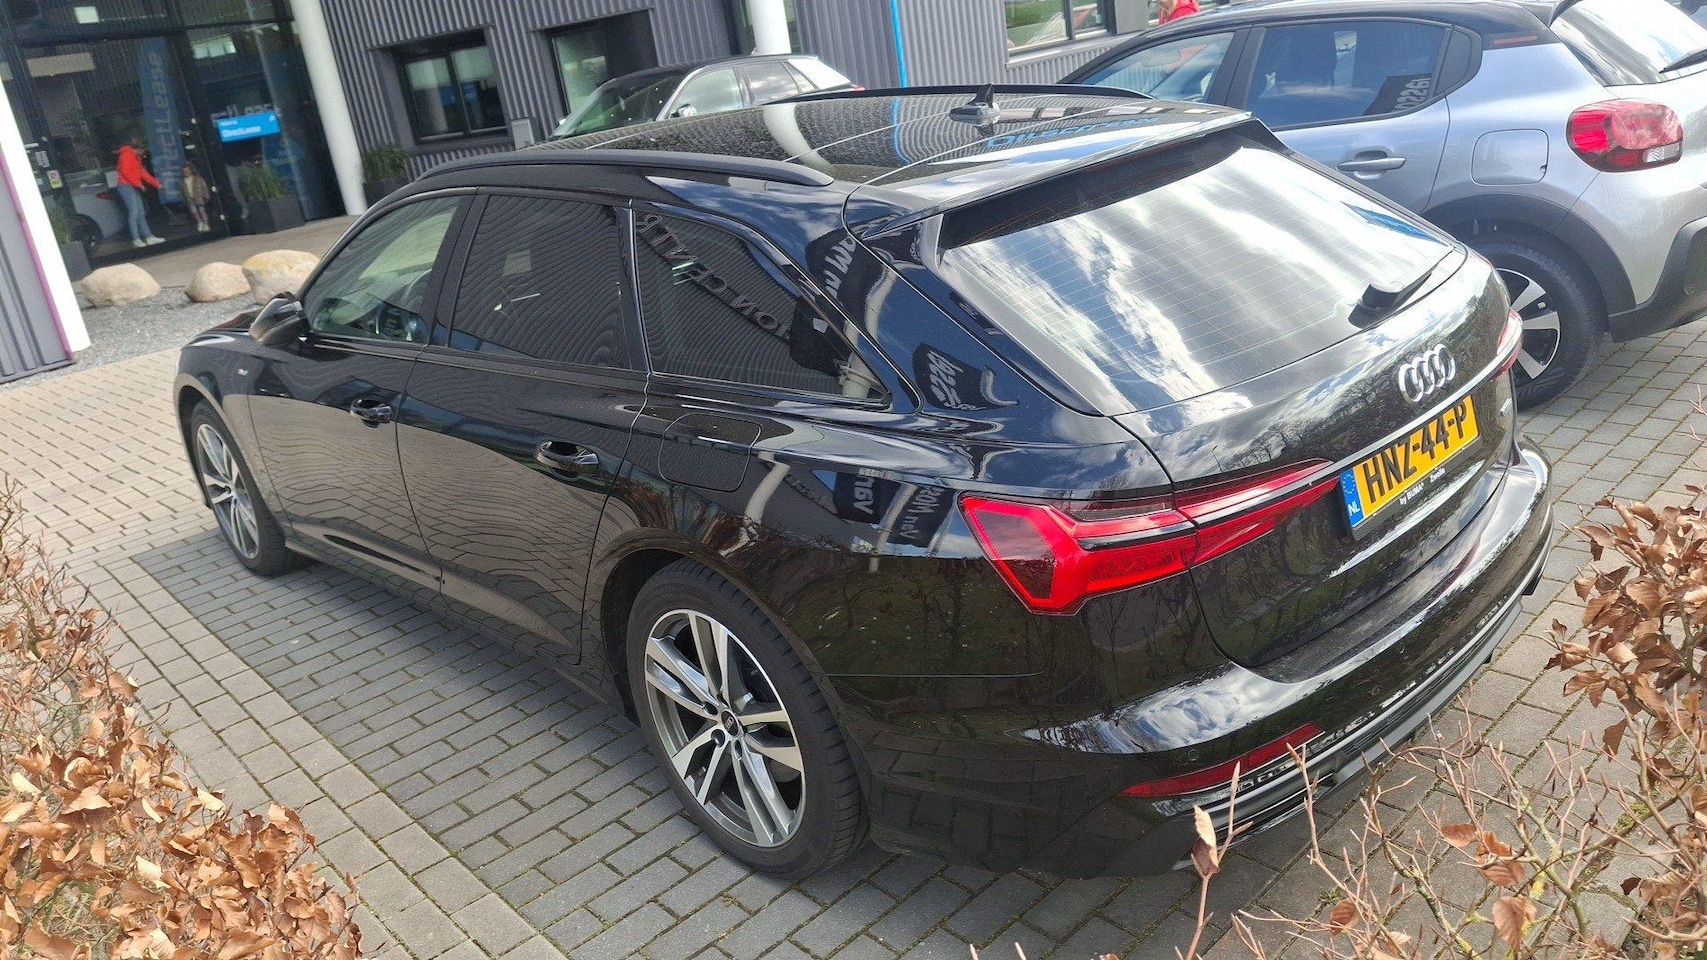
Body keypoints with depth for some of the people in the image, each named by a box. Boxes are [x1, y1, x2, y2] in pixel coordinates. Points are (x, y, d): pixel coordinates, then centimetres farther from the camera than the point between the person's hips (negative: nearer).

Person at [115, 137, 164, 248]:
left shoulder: (136, 157, 20)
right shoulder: (126, 155, -9)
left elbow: (142, 172, 22)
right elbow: (125, 172, -17)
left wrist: (156, 183, 20)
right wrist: (139, 184, -17)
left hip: (134, 188, 10)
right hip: (126, 186, -10)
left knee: (141, 213, 7)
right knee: (133, 213, -12)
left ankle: (149, 237, 7)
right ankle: (136, 240, -12)